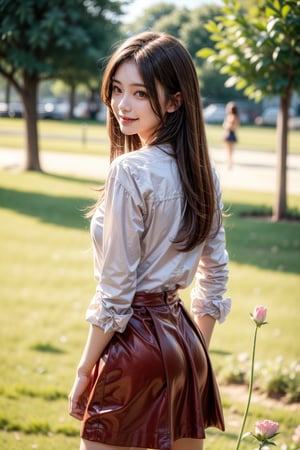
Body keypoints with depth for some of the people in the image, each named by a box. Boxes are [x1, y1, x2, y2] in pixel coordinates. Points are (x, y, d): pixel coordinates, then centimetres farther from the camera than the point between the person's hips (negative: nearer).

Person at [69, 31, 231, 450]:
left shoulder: (130, 171, -17)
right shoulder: (203, 171, 6)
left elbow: (114, 291, -16)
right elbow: (215, 274, 12)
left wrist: (83, 371, -7)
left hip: (134, 341, -8)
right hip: (184, 340, 8)